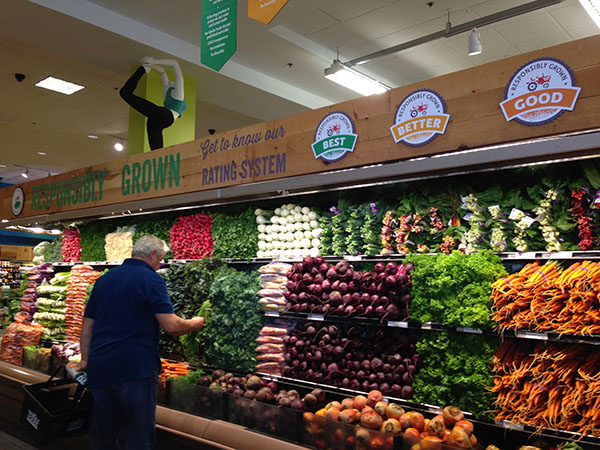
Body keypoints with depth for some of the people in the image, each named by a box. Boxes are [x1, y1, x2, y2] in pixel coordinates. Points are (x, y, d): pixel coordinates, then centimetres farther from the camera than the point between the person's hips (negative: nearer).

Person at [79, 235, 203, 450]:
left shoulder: (104, 279, 15)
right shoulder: (152, 280, -7)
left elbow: (87, 325, 16)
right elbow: (171, 326, -15)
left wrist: (85, 359, 21)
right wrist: (195, 323, 3)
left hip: (99, 367, 7)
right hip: (136, 368, -7)